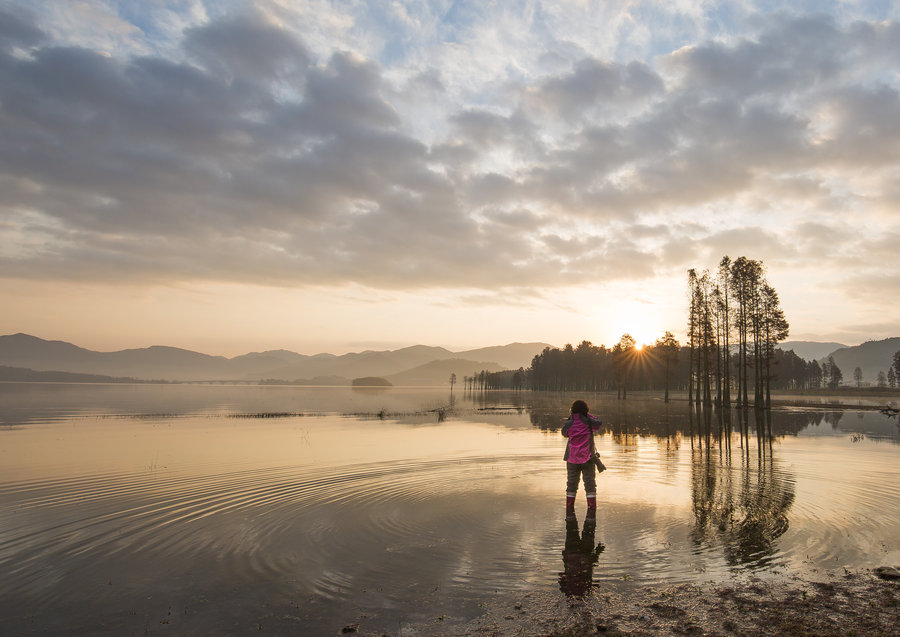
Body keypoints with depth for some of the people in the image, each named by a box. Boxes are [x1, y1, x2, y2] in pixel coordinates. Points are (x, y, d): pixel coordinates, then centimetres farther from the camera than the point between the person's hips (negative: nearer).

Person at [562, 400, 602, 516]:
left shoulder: (568, 424, -7)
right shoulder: (589, 423, -8)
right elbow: (599, 423, 12)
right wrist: (588, 416, 13)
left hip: (572, 459, 1)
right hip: (587, 458, -1)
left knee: (571, 484, 9)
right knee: (590, 484, 6)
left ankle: (569, 511, 12)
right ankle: (592, 510, 4)